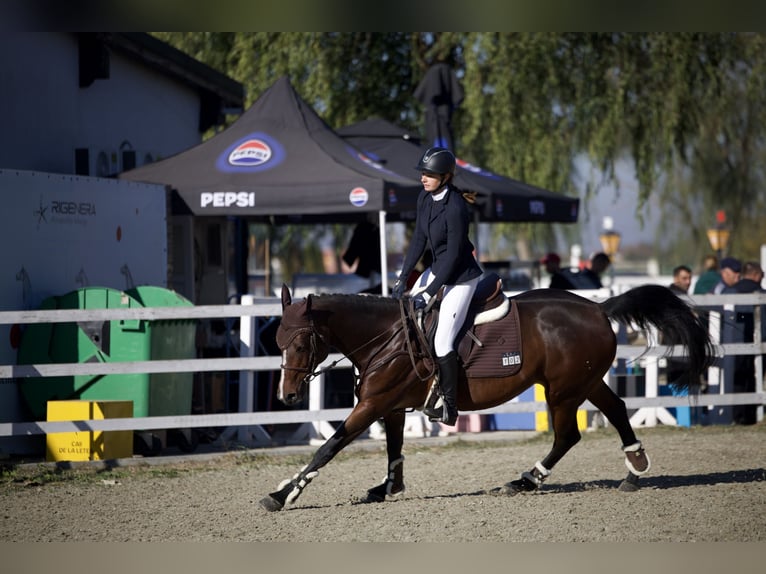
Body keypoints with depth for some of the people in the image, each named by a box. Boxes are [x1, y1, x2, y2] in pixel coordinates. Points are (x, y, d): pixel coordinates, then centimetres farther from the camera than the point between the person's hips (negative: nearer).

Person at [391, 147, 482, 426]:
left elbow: (453, 255, -24)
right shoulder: (425, 198, -3)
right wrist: (403, 277, -2)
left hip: (461, 276, -9)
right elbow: (419, 239, 4)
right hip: (439, 268, 9)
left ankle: (449, 407, 0)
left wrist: (428, 293, -22)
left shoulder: (455, 209, -28)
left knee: (442, 342, -10)